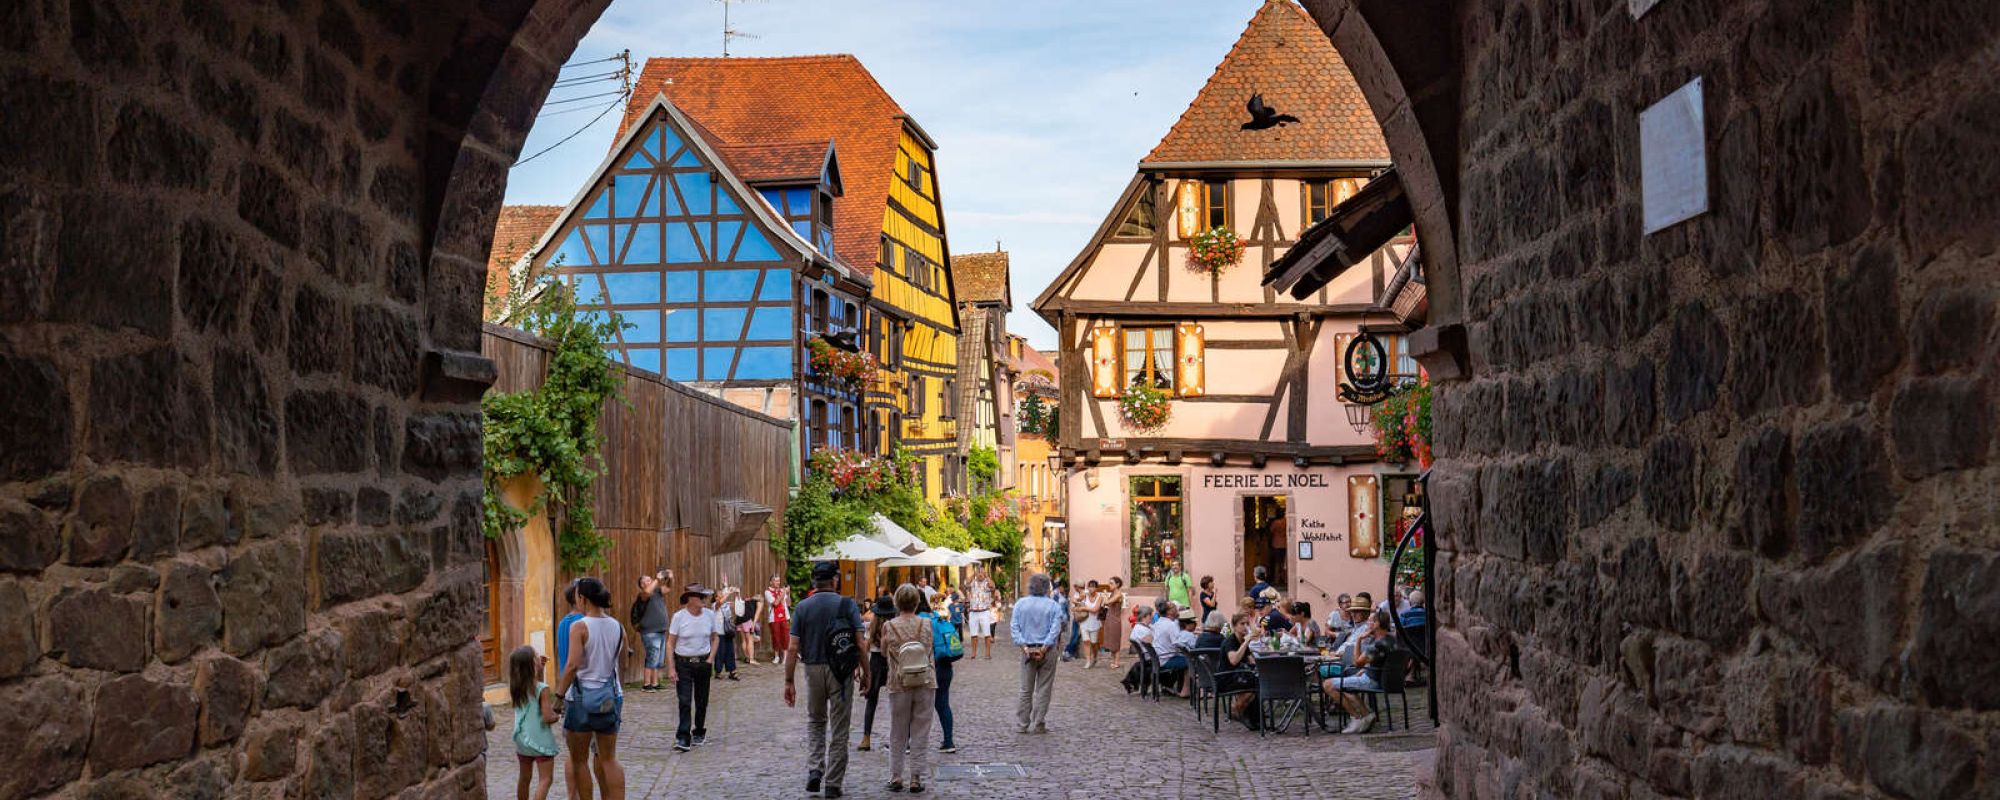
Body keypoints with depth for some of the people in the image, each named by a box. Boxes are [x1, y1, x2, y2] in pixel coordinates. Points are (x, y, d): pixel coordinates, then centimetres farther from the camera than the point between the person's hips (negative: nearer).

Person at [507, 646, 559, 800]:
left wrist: (540, 668, 12)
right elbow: (547, 718, -22)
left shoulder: (516, 688, 0)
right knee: (545, 780, -1)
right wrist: (556, 715, -2)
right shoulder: (542, 689, -19)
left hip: (522, 740, 7)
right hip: (541, 740, -7)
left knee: (525, 778, 20)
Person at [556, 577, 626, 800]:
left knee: (579, 760, 8)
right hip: (610, 696, 5)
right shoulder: (617, 627, 2)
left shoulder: (579, 627, -12)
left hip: (583, 696, -5)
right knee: (609, 758, 12)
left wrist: (559, 694, -11)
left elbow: (573, 666, -20)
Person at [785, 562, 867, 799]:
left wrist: (789, 681, 1)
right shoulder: (847, 605, -4)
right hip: (842, 672, -2)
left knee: (815, 721, 22)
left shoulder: (802, 608, 1)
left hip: (813, 670, 2)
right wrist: (866, 672, 2)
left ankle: (814, 770, 5)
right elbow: (860, 644, -8)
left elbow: (793, 648, -3)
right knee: (839, 729, 8)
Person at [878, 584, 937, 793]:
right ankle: (916, 779, 8)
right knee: (920, 734, 7)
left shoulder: (889, 626, -8)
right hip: (926, 684, 0)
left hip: (899, 685, 0)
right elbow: (931, 651, 5)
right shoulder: (926, 624, -7)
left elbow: (884, 653, 6)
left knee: (898, 735, 13)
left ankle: (896, 778, 16)